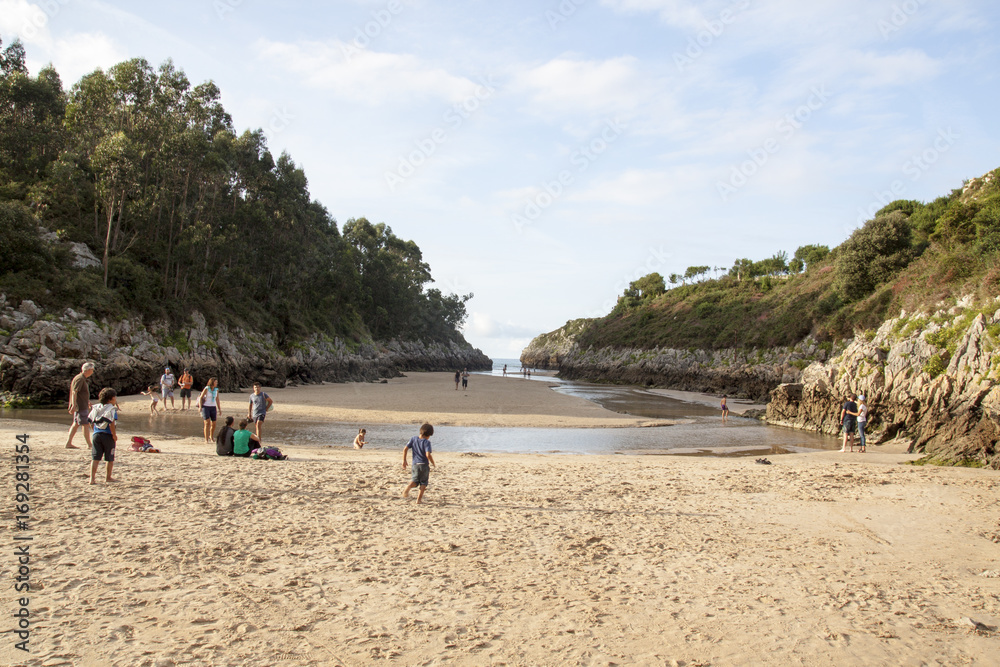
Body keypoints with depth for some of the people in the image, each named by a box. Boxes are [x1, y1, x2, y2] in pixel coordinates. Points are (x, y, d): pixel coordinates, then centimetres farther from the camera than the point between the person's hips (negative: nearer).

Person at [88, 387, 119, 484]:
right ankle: (108, 477, 20)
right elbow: (111, 424, -18)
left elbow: (91, 422, 12)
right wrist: (114, 435, -11)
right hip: (108, 436, -5)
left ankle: (92, 478, -2)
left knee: (95, 458, 5)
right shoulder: (112, 409, -9)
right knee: (110, 459, 10)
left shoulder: (96, 408, 11)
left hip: (96, 435, 5)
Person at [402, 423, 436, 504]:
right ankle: (419, 499, 8)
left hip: (415, 465, 3)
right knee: (423, 482, 12)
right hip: (424, 465, -3)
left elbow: (405, 449, 0)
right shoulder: (426, 442, -11)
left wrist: (404, 460, 9)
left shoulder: (413, 439, 2)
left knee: (415, 480, 16)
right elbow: (428, 455, -21)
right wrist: (434, 464, -8)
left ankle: (407, 489, -14)